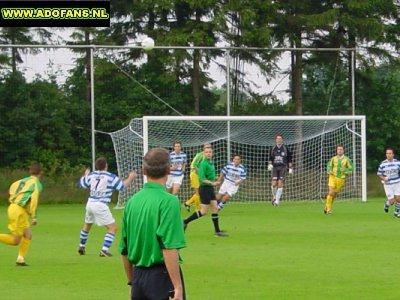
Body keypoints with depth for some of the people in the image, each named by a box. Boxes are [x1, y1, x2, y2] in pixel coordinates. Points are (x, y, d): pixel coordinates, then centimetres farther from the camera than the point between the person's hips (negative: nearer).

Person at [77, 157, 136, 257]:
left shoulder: (92, 175, 9)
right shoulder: (110, 177, -6)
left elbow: (81, 183, 24)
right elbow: (123, 185, -2)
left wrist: (85, 174, 44)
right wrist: (130, 178, 15)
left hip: (90, 203, 6)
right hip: (100, 205, -6)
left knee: (87, 225, 29)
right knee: (112, 228, -1)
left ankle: (81, 246, 42)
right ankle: (104, 250, -13)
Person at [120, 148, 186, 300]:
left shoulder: (132, 201, 8)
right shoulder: (168, 201, -12)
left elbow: (124, 250, 15)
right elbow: (169, 249, -20)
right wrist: (178, 287, -20)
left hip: (138, 276, 7)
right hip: (161, 275, -7)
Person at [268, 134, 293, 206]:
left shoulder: (285, 149, 3)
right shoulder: (273, 149, 9)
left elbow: (289, 159, 8)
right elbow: (270, 159, 17)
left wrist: (290, 168, 3)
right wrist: (270, 164, -2)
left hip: (283, 168, -2)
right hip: (275, 168, 2)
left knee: (280, 184, -10)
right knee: (274, 184, -9)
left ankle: (277, 200, -4)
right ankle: (274, 196, 19)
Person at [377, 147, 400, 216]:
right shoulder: (383, 164, -7)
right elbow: (379, 174, 1)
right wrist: (383, 178, -18)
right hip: (388, 184, -2)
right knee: (392, 201, -3)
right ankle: (387, 204, 33)